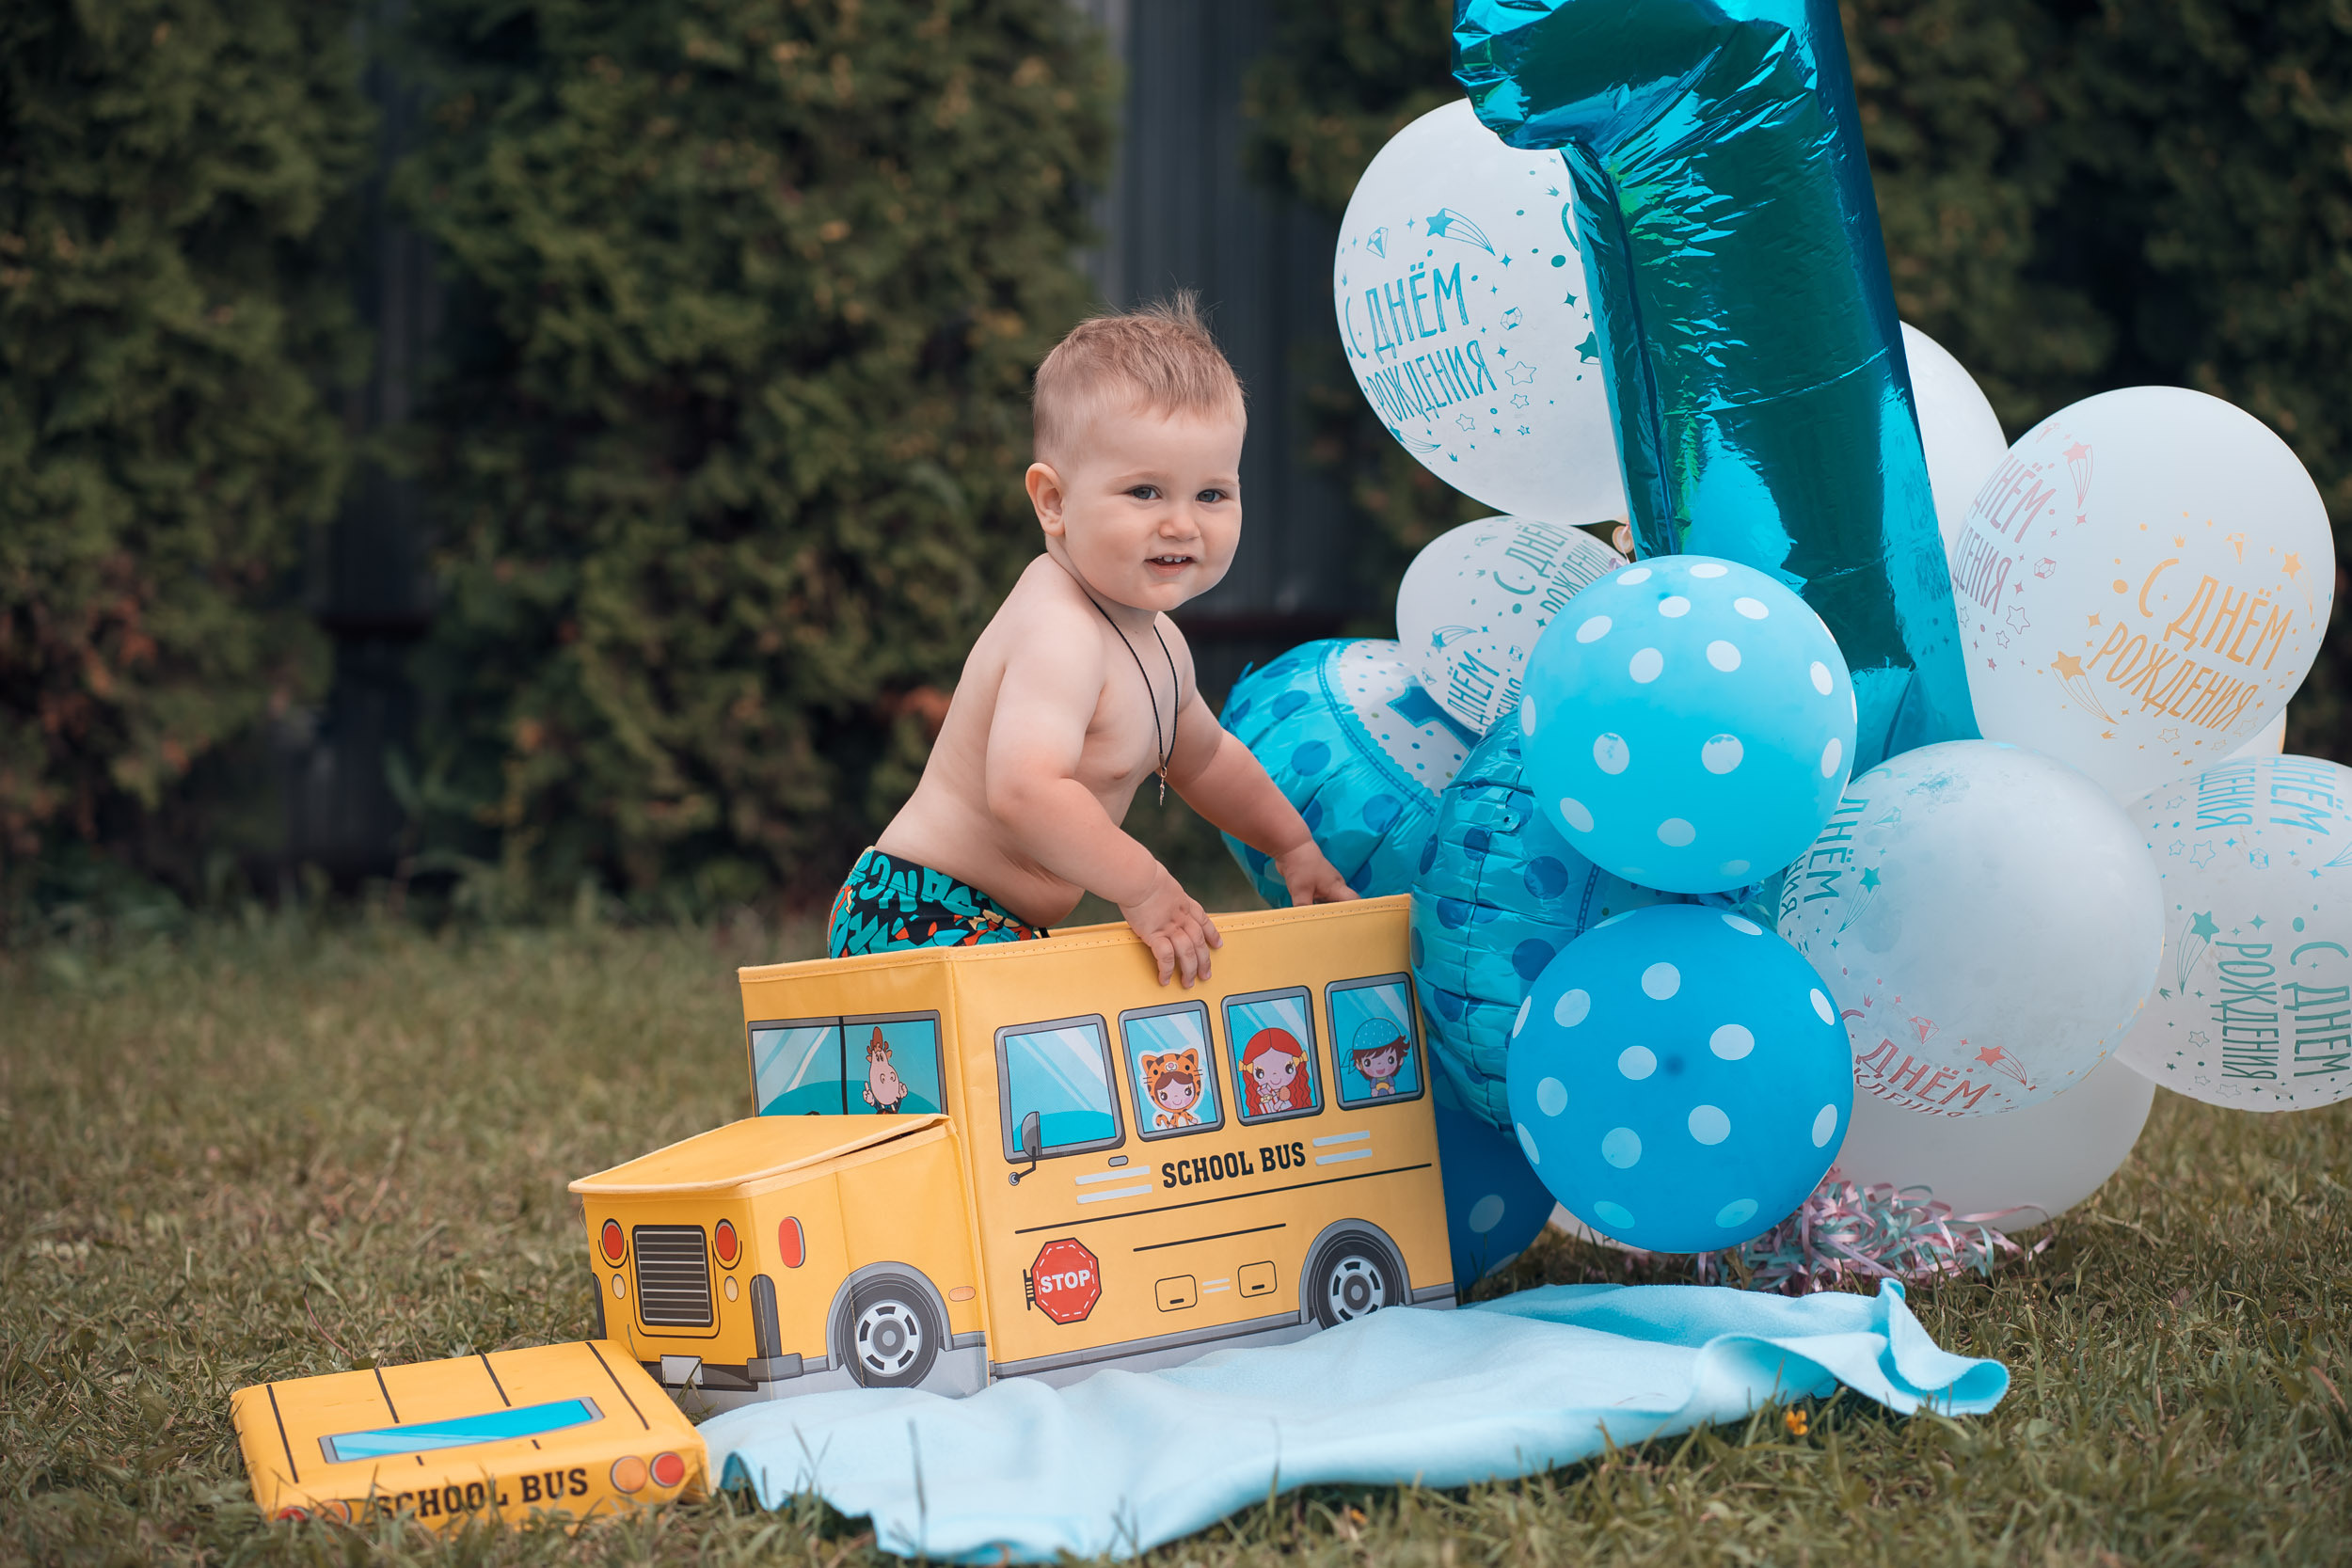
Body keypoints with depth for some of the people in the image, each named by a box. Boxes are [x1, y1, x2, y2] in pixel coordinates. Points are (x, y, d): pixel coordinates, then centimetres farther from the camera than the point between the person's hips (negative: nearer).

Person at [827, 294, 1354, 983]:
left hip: (995, 928, 10)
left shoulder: (1152, 641, 11)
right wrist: (1144, 888, -30)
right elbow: (1024, 790, -38)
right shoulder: (1059, 636, -23)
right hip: (924, 919, -10)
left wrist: (1293, 845, 34)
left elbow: (1202, 758, 33)